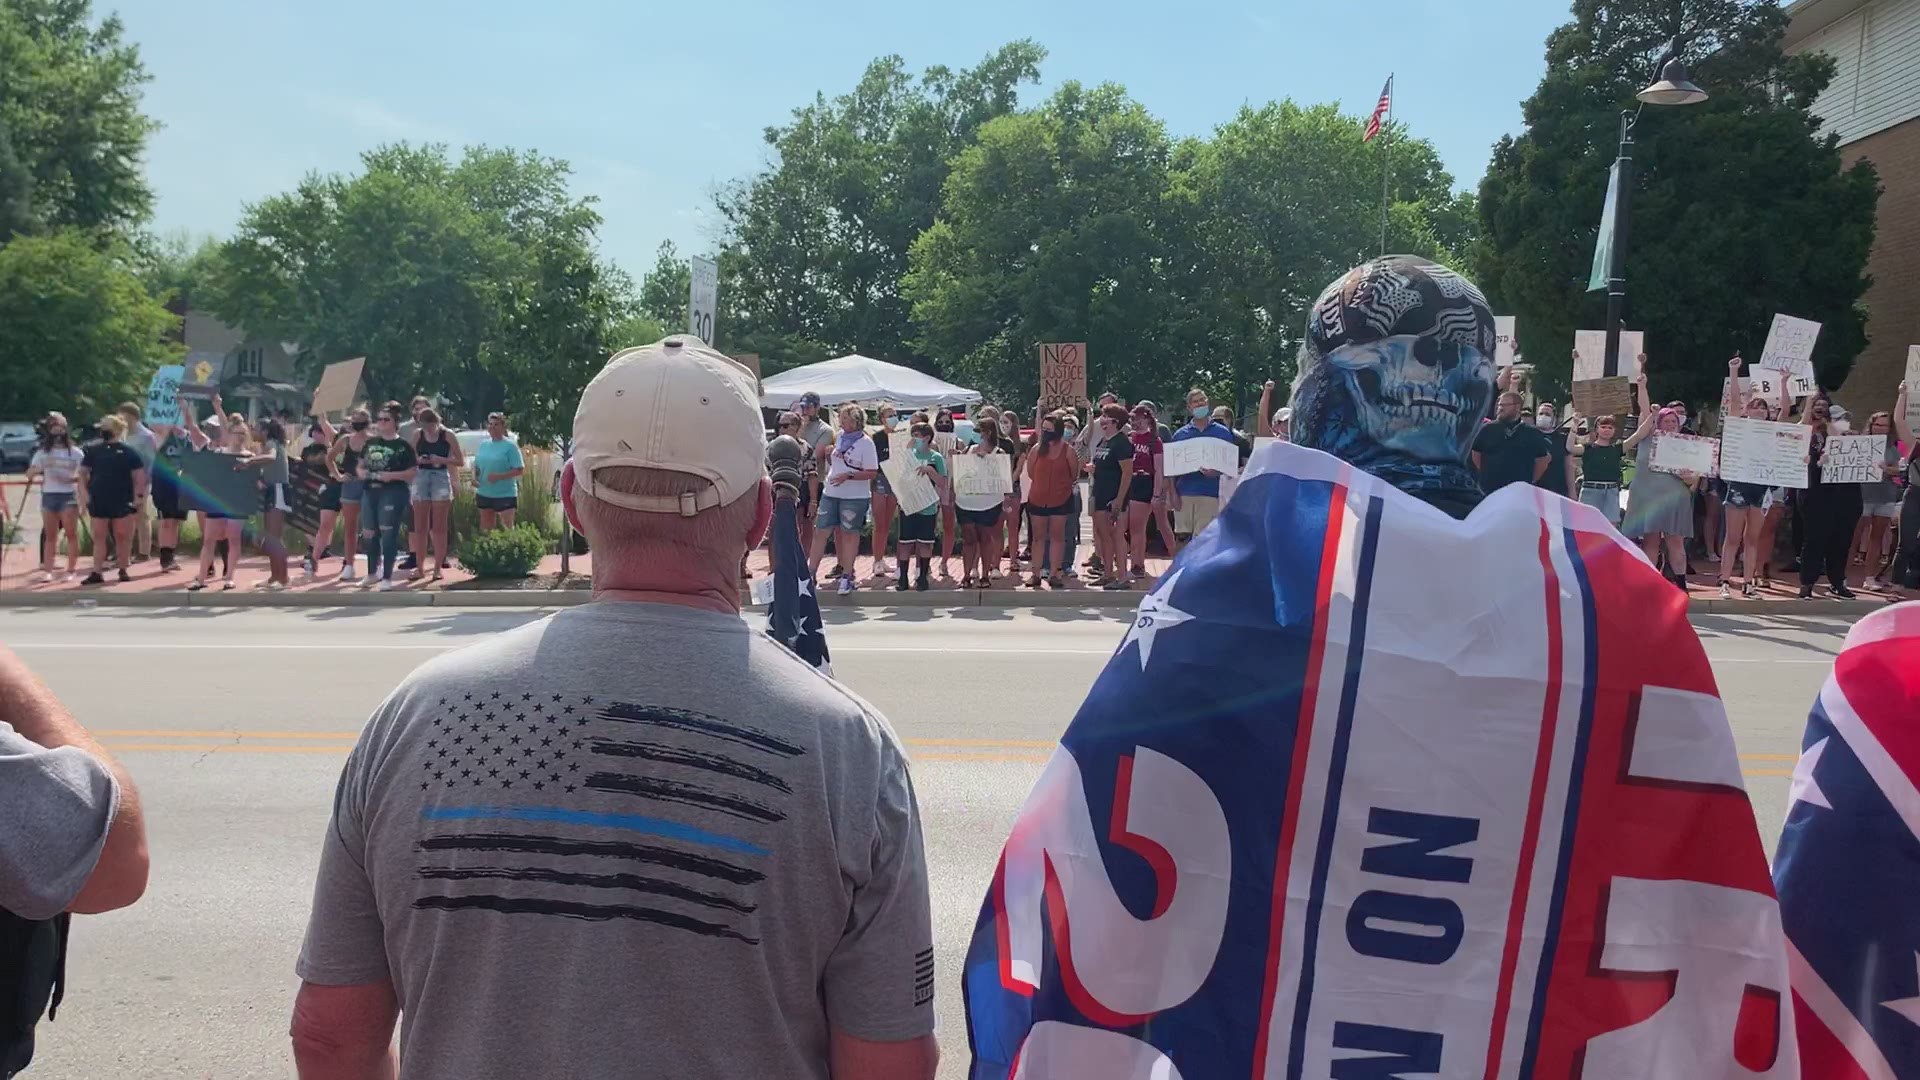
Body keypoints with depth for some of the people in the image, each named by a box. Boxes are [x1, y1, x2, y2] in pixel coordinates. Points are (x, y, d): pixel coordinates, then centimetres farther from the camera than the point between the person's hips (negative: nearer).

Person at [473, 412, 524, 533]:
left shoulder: (510, 446, -8)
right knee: (486, 528, 14)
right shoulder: (483, 444, 10)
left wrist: (499, 476, -22)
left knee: (507, 529, -10)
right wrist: (474, 477, -2)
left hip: (505, 494, -6)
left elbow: (519, 469, -12)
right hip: (484, 493, 6)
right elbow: (476, 465, 19)